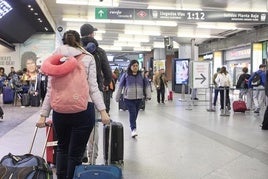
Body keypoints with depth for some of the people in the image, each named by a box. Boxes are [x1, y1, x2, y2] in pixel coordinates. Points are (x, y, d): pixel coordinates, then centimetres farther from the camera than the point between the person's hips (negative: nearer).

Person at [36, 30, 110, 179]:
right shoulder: (88, 58, 4)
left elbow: (50, 90, 4)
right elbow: (93, 87, -5)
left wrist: (43, 115, 5)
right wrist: (103, 111, -8)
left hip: (60, 110, 2)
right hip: (84, 109, -2)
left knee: (62, 148, 21)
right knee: (75, 153, 5)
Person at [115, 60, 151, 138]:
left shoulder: (141, 75, 5)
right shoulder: (126, 75, -1)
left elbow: (147, 85, 8)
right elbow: (120, 86, 3)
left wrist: (148, 95, -3)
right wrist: (117, 97, 3)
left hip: (139, 98, 3)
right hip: (128, 98, -3)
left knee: (135, 114, 11)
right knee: (132, 113, -12)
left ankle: (132, 126, 30)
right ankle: (133, 129, -10)